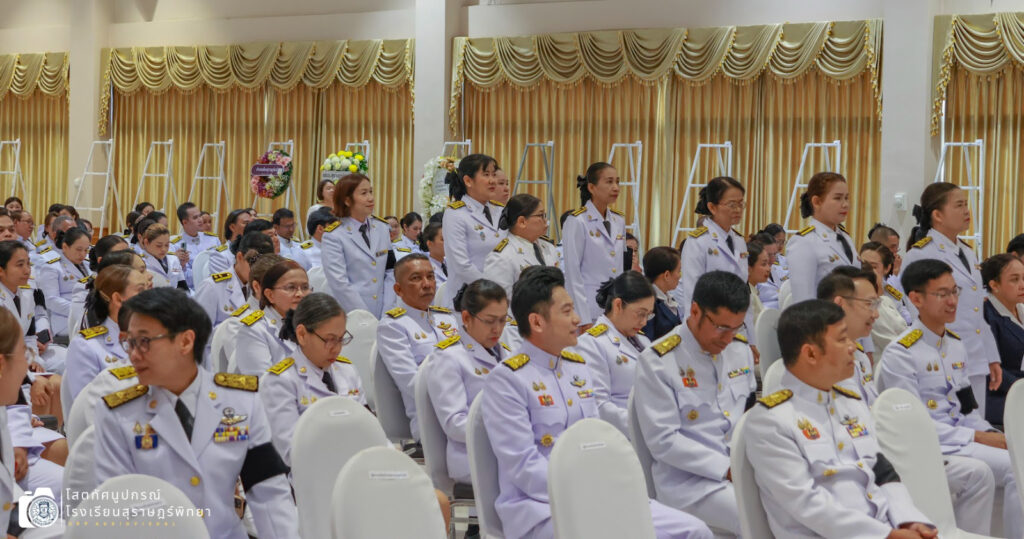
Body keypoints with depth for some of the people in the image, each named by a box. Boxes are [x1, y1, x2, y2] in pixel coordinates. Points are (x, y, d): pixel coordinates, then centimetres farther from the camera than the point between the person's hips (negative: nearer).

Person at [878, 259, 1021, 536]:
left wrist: (991, 434, -2)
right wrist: (976, 437, -16)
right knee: (1014, 466, -23)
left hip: (961, 436, 8)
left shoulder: (956, 345, 14)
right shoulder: (900, 354, -11)